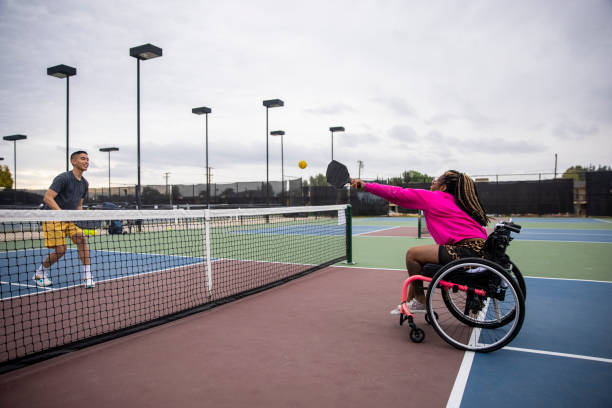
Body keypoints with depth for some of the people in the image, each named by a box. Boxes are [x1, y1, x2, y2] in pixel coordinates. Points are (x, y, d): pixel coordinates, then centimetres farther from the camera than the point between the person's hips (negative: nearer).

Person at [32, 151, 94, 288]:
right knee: (60, 250, -10)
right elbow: (47, 198, -21)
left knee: (81, 239, -15)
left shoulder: (85, 183, 8)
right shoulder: (63, 178, -15)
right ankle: (40, 273, 18)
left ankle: (87, 276, -11)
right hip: (52, 217, -6)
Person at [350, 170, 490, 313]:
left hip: (469, 250, -10)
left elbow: (396, 194, -2)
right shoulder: (456, 201, 20)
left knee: (412, 254, -4)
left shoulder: (431, 197, -3)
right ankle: (410, 301, 27)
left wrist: (365, 186, 5)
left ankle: (420, 302, 12)